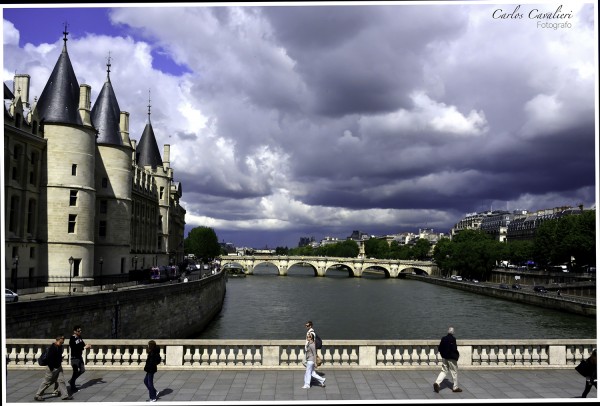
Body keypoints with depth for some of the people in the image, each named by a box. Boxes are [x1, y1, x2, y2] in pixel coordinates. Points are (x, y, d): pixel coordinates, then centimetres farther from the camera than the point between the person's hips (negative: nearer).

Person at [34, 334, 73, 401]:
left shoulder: (60, 347, 4)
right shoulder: (52, 347, -23)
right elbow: (49, 359, -24)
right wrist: (51, 369, -22)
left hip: (58, 367, 8)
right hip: (52, 368, -8)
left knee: (61, 380, 6)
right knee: (46, 382, 4)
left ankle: (65, 395, 8)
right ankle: (37, 395, 19)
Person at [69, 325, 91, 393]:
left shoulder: (80, 337, 5)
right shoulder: (72, 339, -18)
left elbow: (83, 344, 12)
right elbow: (74, 348, -26)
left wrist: (87, 346, -10)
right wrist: (84, 347, -28)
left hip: (80, 357, 8)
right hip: (74, 358, -8)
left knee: (82, 370, 14)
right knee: (75, 372, -2)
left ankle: (71, 381, 31)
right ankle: (72, 388, 11)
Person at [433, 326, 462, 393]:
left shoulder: (443, 338, 2)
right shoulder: (453, 339, -16)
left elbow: (439, 348, 5)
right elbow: (454, 348, -22)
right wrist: (457, 355, -4)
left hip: (444, 358, 6)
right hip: (452, 358, -6)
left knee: (444, 371, 13)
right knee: (454, 372, 9)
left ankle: (437, 382, -5)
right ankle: (455, 387, 18)